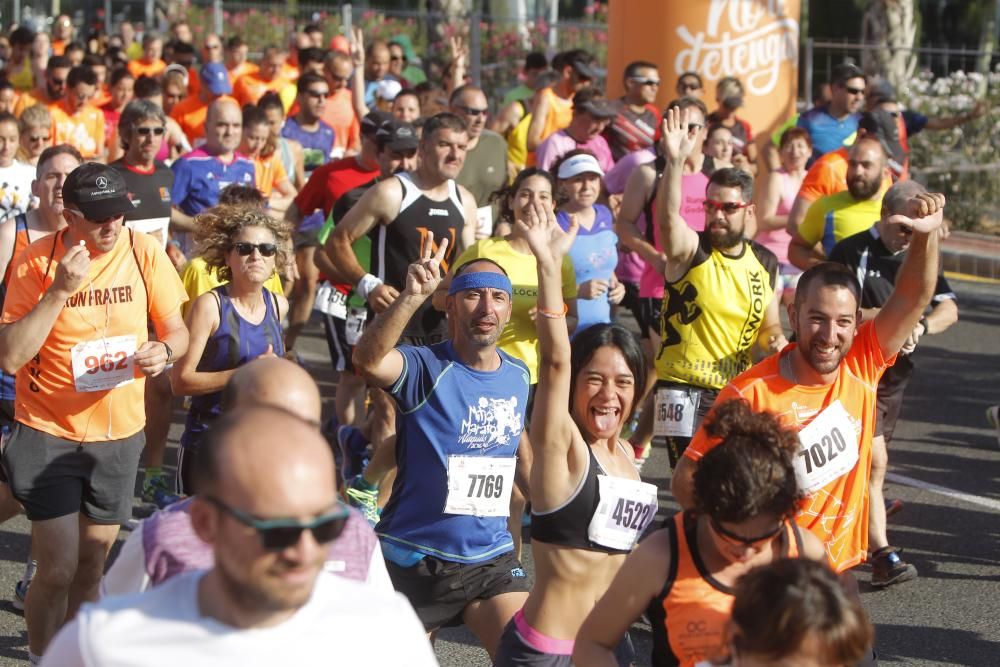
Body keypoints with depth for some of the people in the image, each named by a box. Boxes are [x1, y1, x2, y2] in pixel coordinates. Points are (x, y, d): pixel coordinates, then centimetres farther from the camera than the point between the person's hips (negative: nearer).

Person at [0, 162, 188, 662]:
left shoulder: (145, 253, -7)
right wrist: (60, 290, -27)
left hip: (120, 434, 3)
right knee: (58, 569, -7)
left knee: (92, 565, 16)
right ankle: (40, 657, 16)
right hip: (49, 433, -3)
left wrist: (164, 349, -21)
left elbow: (178, 331, 2)